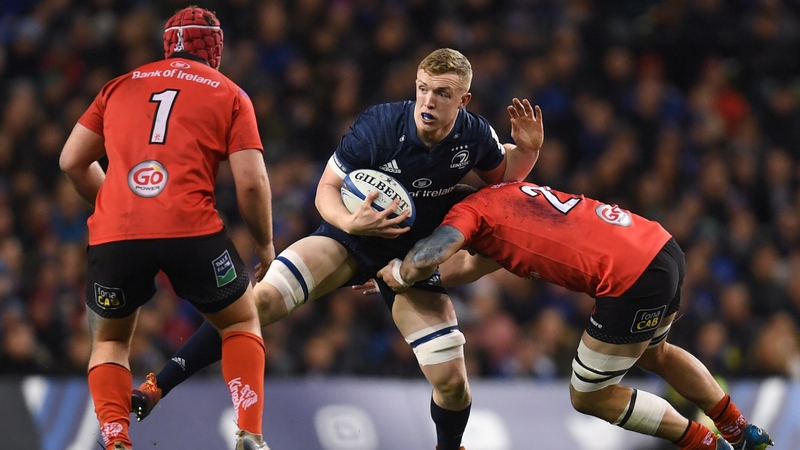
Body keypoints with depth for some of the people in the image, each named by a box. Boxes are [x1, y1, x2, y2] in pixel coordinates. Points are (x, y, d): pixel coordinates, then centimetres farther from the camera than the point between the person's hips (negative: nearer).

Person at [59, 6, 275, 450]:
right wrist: (265, 247, 18)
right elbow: (251, 183, 4)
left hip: (114, 234, 2)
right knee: (242, 323, 23)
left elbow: (72, 161, 21)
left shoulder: (121, 86, 20)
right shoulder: (230, 96, 13)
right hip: (191, 230, -2)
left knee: (109, 341, 25)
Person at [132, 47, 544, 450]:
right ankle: (154, 391, -22)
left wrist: (527, 148, -13)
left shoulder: (474, 136, -15)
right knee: (262, 300, -25)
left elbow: (502, 175, 9)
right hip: (350, 238, -2)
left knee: (451, 380, -9)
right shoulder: (379, 125, -23)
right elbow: (327, 189, -14)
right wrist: (350, 222, -35)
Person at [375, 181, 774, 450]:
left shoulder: (470, 210, -2)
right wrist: (394, 281, 22)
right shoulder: (505, 194, 22)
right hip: (662, 247, 9)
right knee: (653, 354, 37)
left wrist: (401, 273, 0)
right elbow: (473, 265, 25)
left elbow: (430, 256, -21)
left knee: (588, 397, 12)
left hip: (632, 281, -9)